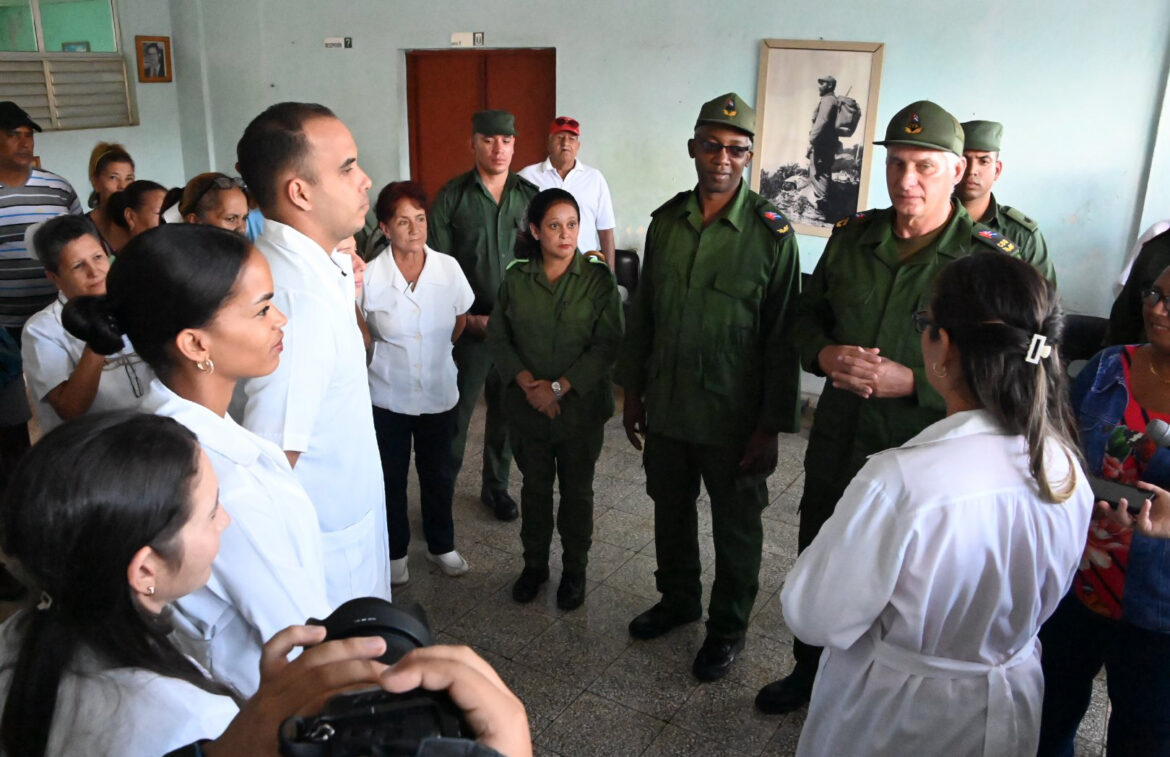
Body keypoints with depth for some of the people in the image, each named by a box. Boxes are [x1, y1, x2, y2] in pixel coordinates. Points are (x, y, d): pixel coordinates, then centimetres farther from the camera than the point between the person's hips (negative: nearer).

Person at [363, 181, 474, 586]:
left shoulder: (448, 268, -9)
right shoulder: (369, 276, -16)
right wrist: (391, 355, 4)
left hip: (439, 391, 2)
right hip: (388, 396, -2)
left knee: (439, 475, 17)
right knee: (391, 477, 15)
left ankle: (441, 545, 39)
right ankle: (395, 552, 36)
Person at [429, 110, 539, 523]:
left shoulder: (530, 196, 5)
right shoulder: (452, 197, -3)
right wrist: (466, 317, -9)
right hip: (469, 326, -3)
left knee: (506, 411, 14)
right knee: (456, 413, 2)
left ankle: (496, 486, 31)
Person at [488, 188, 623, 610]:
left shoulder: (598, 278, -9)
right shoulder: (516, 279, -1)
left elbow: (607, 343, -13)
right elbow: (498, 337, 0)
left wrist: (559, 387, -18)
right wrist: (527, 383, -14)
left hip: (582, 406, -2)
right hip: (527, 407, 2)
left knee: (577, 491, 12)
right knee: (535, 487, 16)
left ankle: (574, 570, 30)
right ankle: (534, 564, 35)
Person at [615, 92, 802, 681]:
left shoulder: (771, 233, -12)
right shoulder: (666, 221, 2)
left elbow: (782, 337, -11)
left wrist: (772, 426, -12)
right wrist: (631, 389, 10)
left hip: (733, 417, -4)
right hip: (666, 407, 5)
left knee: (736, 529, 12)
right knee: (670, 511, 21)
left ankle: (728, 627, 34)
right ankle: (678, 599, 45)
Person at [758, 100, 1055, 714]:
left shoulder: (991, 259, -14)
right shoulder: (852, 236, -1)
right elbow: (806, 315, 9)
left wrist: (911, 382, -26)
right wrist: (824, 354, -13)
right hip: (836, 443, 4)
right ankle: (809, 670, 48)